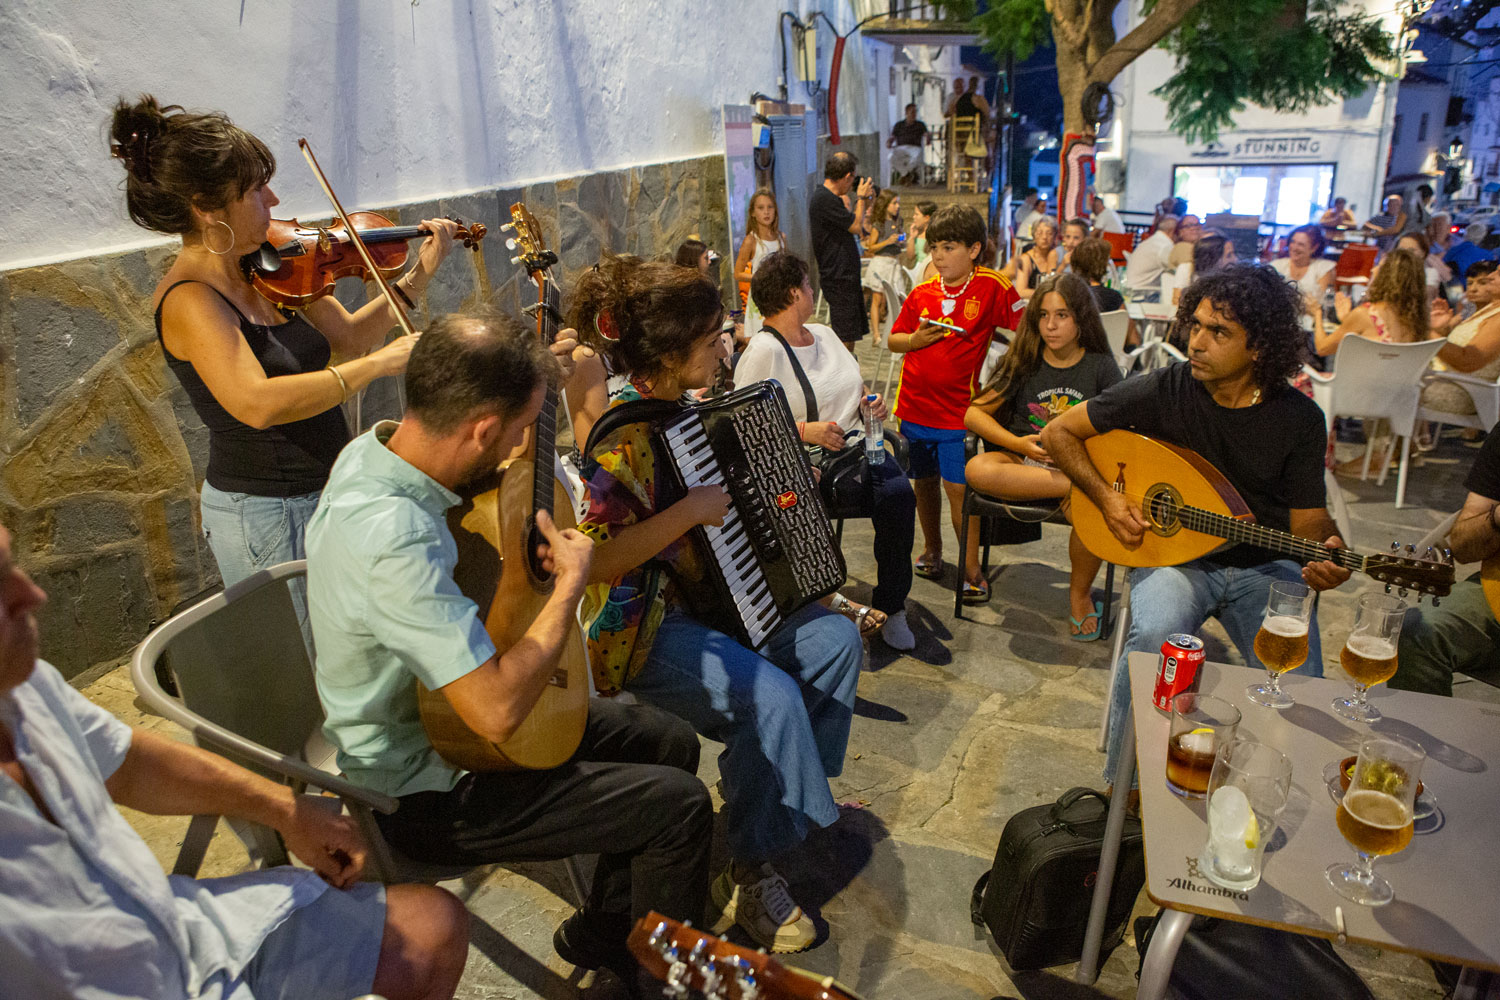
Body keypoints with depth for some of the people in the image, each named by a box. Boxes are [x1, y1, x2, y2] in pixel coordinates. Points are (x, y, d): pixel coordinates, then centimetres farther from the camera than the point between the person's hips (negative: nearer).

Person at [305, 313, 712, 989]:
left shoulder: (375, 447, -6)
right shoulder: (390, 537, -37)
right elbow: (496, 711, -37)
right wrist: (571, 582, -24)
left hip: (432, 714, 10)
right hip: (424, 792, -9)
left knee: (670, 741, 11)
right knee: (680, 805, -11)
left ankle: (603, 931, 30)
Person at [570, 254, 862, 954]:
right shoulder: (623, 441, -22)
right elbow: (593, 561, -30)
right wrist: (690, 511, -30)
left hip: (706, 602, 9)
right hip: (641, 633, -9)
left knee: (836, 636, 1)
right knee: (769, 694, -28)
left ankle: (799, 786, 19)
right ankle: (750, 879, -9)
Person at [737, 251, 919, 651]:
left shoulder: (823, 334, 19)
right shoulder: (763, 351, -7)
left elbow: (856, 385, 30)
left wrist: (872, 400, 8)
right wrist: (804, 431, -23)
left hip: (855, 449, 7)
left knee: (899, 491, -24)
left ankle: (890, 606, -11)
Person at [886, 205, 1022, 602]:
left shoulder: (993, 287, -5)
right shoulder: (922, 293, 5)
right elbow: (893, 340, 13)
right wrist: (915, 339, -6)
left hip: (958, 409, -4)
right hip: (915, 404, 4)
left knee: (957, 485, -7)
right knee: (924, 481, 15)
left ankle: (970, 565, 9)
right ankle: (931, 549, 34)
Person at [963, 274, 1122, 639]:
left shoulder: (1101, 367, 5)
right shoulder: (1025, 362, 6)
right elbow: (974, 414, 3)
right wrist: (1019, 444, -11)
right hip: (1022, 459, 0)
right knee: (977, 469, -34)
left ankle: (1080, 592, -6)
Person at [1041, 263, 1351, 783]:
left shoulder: (1299, 418, -4)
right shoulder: (1161, 391, -9)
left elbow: (1308, 516, 1)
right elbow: (1058, 433, -3)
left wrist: (1328, 549, -22)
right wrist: (1106, 497, -14)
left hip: (1265, 564, 2)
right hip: (1173, 555, -1)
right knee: (1154, 636, -33)